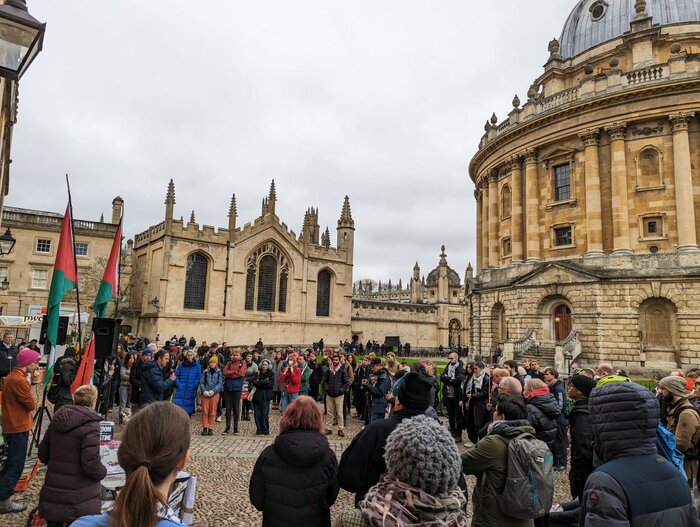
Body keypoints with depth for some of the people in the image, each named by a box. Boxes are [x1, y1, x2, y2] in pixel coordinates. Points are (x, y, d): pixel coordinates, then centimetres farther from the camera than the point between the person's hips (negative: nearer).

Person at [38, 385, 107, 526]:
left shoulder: (56, 419, 1)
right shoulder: (90, 424, -20)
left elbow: (43, 454, 9)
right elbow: (91, 464, -23)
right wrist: (103, 472, -3)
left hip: (52, 493, 6)